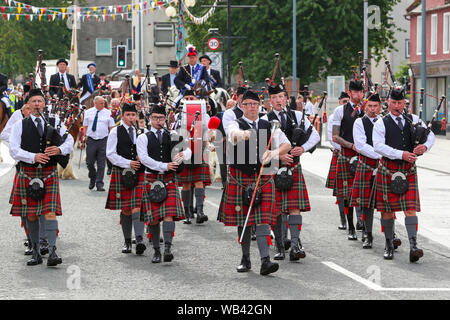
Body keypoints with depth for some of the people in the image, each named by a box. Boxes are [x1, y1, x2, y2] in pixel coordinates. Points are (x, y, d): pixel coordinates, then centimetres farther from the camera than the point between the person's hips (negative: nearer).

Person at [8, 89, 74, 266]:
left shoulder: (55, 123, 9)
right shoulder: (20, 125, 5)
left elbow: (70, 142, 5)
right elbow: (14, 150, -4)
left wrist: (60, 149, -16)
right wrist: (33, 157, -18)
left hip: (49, 173, -1)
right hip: (27, 174, 1)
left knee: (50, 212, -13)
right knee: (31, 216, 6)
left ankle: (52, 252, -15)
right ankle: (36, 253, 16)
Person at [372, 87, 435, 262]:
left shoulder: (413, 120, 9)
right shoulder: (381, 123, -2)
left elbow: (430, 135, 11)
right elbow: (379, 146, -14)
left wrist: (425, 146, -13)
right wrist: (401, 154, -23)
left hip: (409, 170, 1)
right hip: (388, 169, -1)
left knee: (410, 208, -8)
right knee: (387, 209, 5)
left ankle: (413, 247, -16)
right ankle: (389, 245, 21)